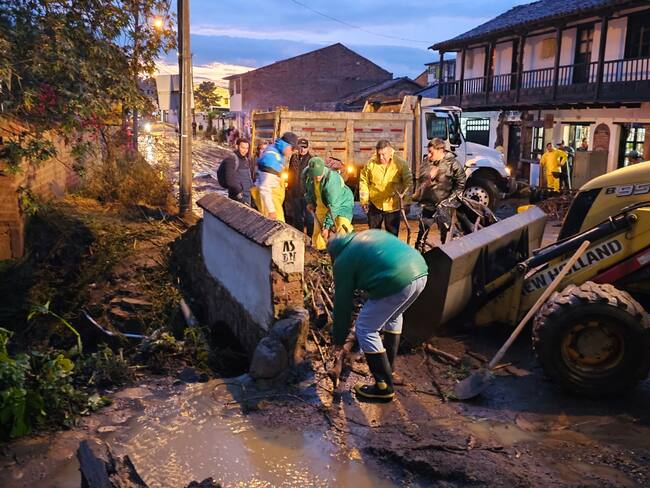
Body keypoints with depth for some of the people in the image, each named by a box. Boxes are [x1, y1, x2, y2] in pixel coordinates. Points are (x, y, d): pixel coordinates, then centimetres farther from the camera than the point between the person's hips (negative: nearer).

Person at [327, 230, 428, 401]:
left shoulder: (343, 261, 9)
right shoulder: (372, 233, 28)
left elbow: (343, 302, 13)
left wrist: (338, 338, 25)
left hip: (397, 283, -8)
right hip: (421, 271, 8)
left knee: (365, 330, 8)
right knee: (394, 316, 33)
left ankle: (384, 387, 14)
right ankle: (388, 365, 44)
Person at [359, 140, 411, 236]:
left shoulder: (401, 164, -9)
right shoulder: (371, 163, -6)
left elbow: (408, 183, -5)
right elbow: (363, 182, 4)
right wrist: (364, 201, 2)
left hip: (393, 206, -1)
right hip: (374, 205, 1)